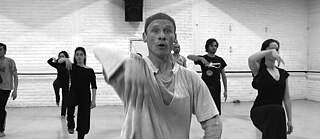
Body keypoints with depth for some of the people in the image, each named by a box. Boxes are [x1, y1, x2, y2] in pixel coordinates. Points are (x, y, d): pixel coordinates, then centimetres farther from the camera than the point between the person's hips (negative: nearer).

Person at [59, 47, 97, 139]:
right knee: (70, 103, -36)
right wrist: (66, 59, -29)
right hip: (73, 93, -1)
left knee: (83, 120, 2)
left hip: (85, 95, 1)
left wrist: (93, 100, -7)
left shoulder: (90, 71, 2)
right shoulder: (72, 67, 4)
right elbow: (59, 61, -8)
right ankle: (70, 125, -13)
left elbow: (94, 86, 0)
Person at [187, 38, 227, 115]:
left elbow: (223, 76, 12)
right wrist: (201, 58, -33)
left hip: (216, 88, 3)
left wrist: (225, 90, 9)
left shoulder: (220, 60, 8)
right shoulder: (202, 58, -1)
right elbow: (189, 56, -17)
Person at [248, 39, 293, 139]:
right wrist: (270, 51, -28)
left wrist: (290, 120, 9)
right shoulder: (259, 70, -2)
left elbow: (287, 98, 12)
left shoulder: (283, 73, 12)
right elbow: (251, 59, -28)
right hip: (260, 112, -6)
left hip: (277, 114, 6)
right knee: (277, 110, -36)